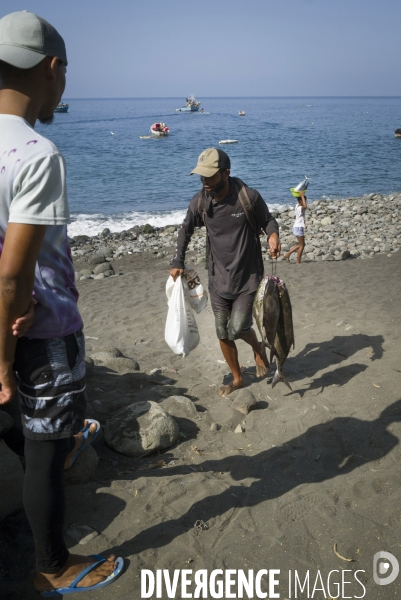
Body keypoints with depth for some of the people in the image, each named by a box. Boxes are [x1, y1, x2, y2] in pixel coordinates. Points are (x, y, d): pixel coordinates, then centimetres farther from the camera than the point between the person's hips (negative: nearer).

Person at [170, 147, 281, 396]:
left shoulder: (249, 197, -18)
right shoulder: (200, 201, -7)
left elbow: (268, 220, -2)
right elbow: (186, 230, 9)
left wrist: (273, 235, -24)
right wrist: (178, 262, 3)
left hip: (248, 277, -4)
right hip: (218, 278, 4)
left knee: (238, 328, -8)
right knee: (223, 333, 10)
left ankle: (258, 348, 29)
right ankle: (237, 378, 33)